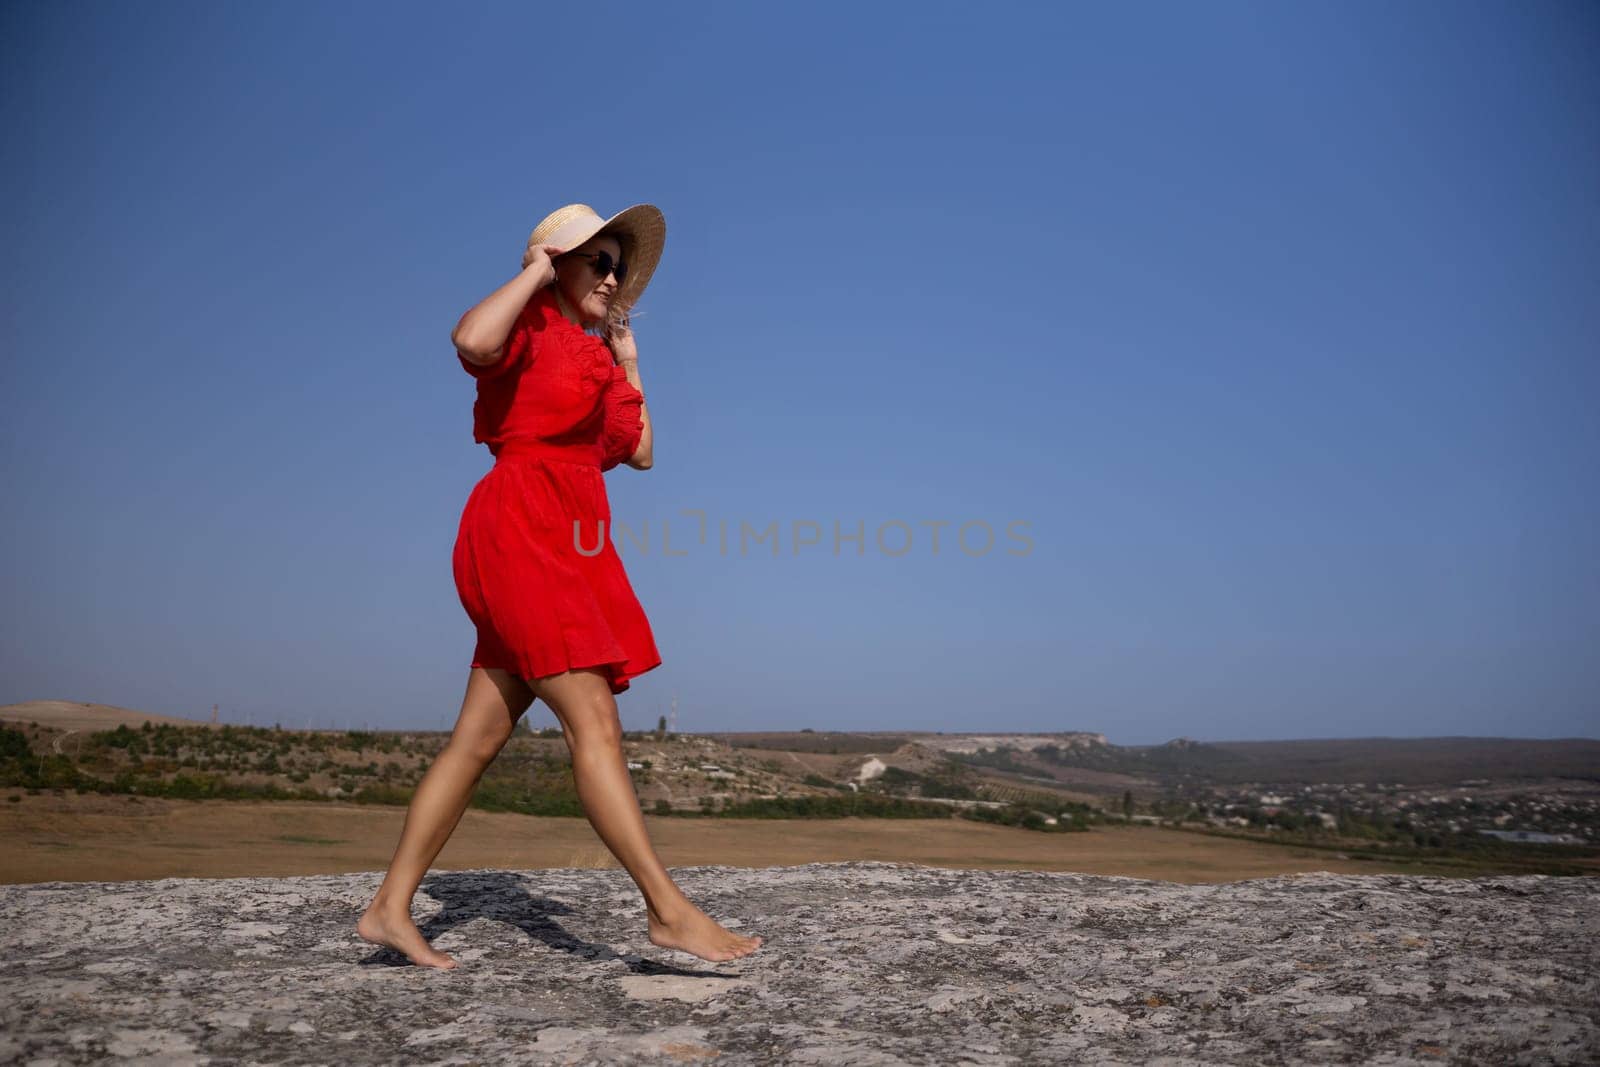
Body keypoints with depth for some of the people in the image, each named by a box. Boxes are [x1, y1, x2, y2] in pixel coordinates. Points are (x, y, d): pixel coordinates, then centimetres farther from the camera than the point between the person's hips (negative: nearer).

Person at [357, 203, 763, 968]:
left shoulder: (591, 355, 23)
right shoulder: (529, 328, -1)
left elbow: (640, 452, 25)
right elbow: (470, 341, -26)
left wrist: (628, 360, 24)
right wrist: (535, 271, -11)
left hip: (565, 548, 9)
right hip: (520, 535, -9)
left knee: (480, 736, 7)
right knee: (594, 723, -13)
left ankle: (390, 908, 14)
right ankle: (668, 910, -12)